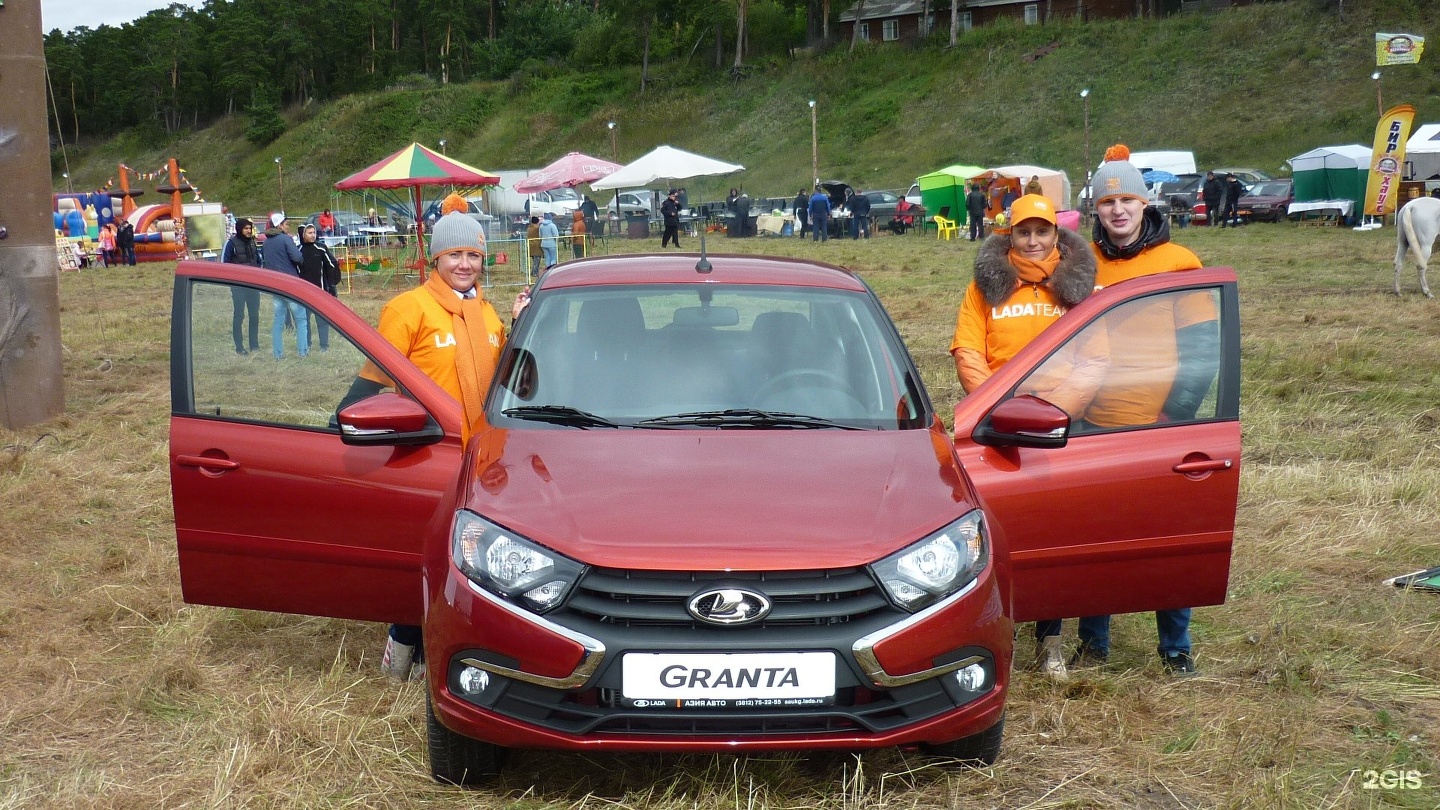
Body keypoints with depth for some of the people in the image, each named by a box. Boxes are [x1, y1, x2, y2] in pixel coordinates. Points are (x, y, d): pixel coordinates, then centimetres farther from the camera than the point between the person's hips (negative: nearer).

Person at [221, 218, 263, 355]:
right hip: (238, 285, -6)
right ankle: (239, 347, 2)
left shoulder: (252, 242, 11)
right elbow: (224, 263, -7)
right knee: (239, 315, -2)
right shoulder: (231, 243, -7)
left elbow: (258, 260, 22)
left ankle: (254, 345, 16)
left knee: (254, 315, 7)